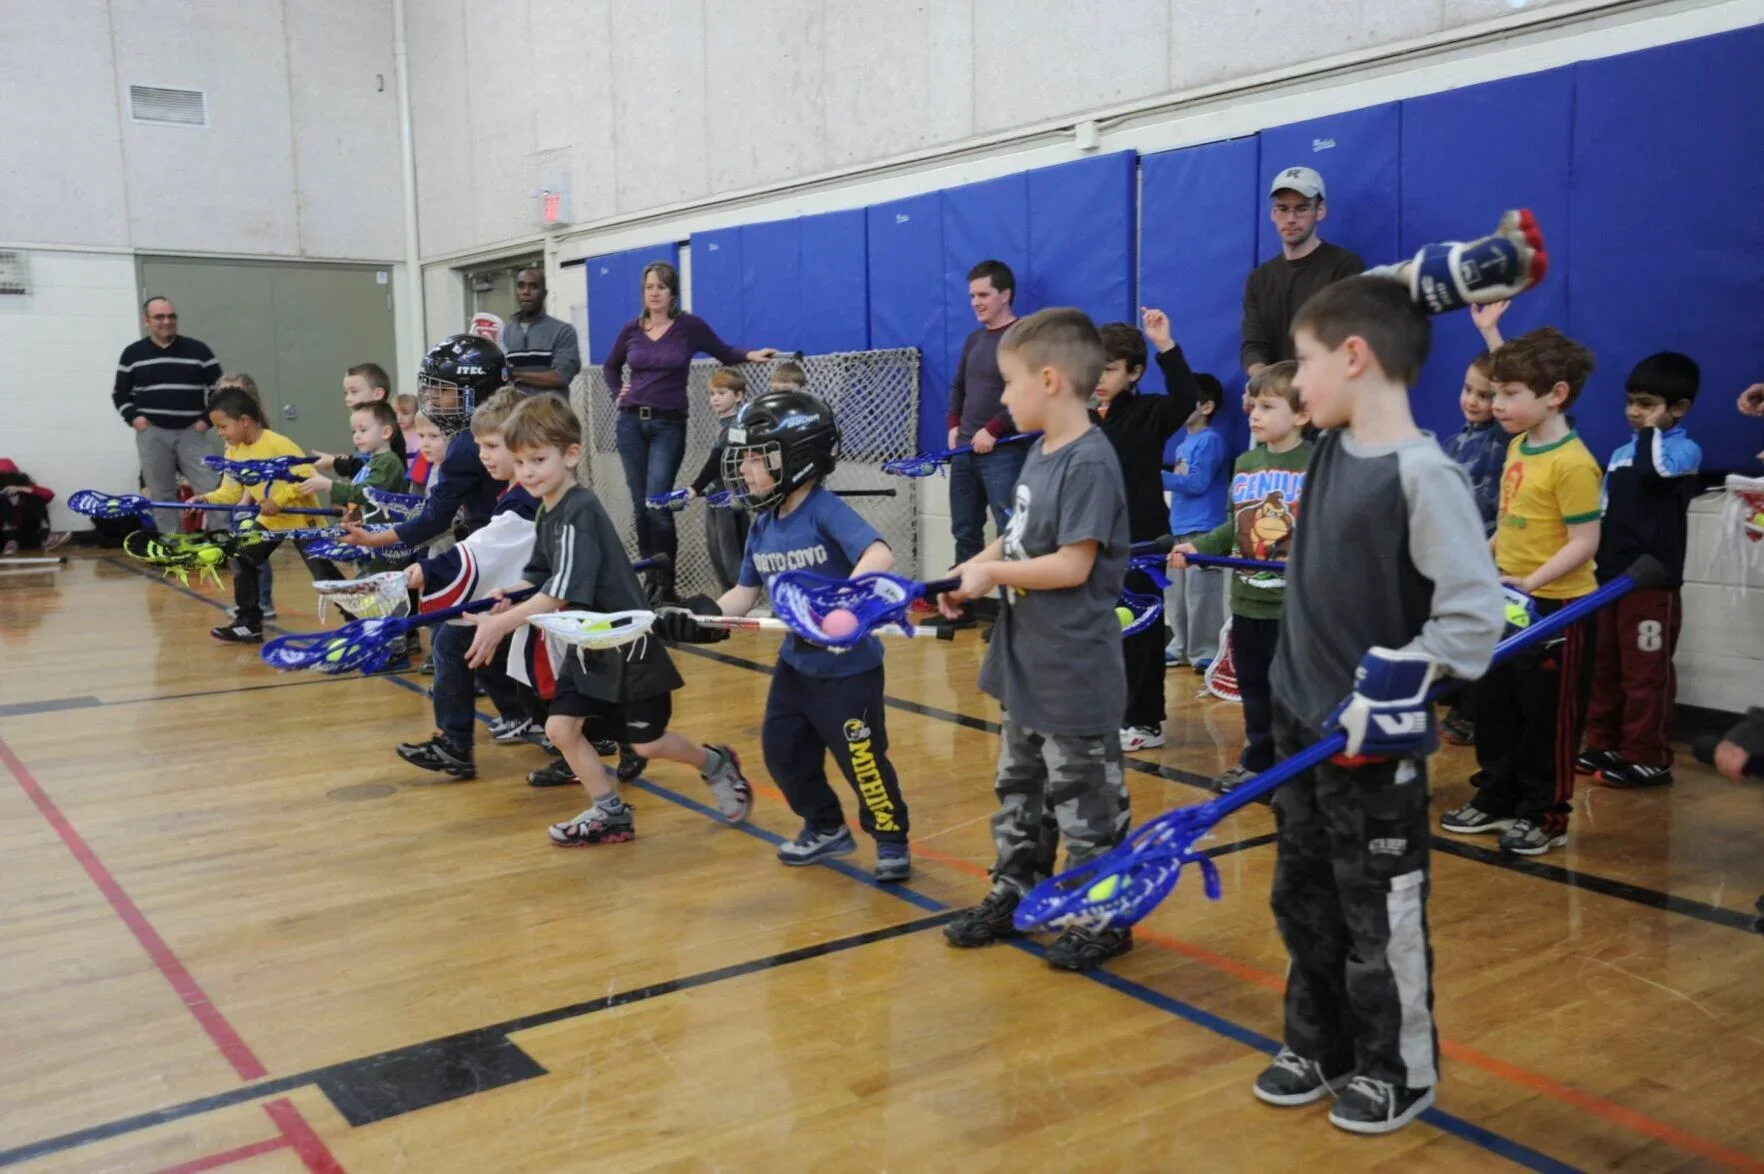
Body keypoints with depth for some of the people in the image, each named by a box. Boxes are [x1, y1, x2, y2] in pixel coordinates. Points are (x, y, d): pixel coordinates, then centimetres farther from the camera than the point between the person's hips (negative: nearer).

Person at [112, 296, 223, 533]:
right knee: (161, 494, 4)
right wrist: (133, 417, -3)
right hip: (152, 433, 1)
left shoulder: (198, 350, 4)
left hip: (190, 432, -1)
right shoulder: (133, 354, 7)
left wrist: (207, 418, -2)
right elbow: (119, 393, 14)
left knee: (211, 487, -9)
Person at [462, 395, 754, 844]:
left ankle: (717, 765, 30)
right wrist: (503, 596, -4)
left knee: (647, 743, 2)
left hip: (626, 646, -8)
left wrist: (501, 624, -32)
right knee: (560, 727, 2)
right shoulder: (549, 513, 5)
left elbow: (563, 593, -30)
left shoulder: (580, 512, -24)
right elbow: (539, 576, 15)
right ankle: (610, 814, 16)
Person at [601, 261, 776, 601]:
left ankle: (666, 584, -3)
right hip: (631, 422, 3)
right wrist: (617, 394, 9)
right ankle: (650, 580, 15)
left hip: (668, 425, -3)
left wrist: (751, 355, -13)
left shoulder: (690, 326, -3)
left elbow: (724, 353, 5)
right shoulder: (632, 329, 7)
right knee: (640, 505, 5)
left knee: (657, 504, -13)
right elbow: (611, 366, 23)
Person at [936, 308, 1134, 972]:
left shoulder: (1089, 462, -20)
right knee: (1019, 789, 21)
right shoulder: (1039, 453, 8)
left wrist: (990, 573, -14)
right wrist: (972, 571, -2)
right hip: (1025, 665, 9)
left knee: (1083, 801, 5)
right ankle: (1013, 894, 36)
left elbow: (1073, 566, -23)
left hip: (1074, 676, -9)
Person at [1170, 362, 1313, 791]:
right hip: (1247, 602, 6)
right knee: (1253, 689, 17)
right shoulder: (1244, 465, 10)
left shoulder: (1316, 465, -10)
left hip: (1296, 605, -6)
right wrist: (1197, 547, 5)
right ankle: (1257, 762, 31)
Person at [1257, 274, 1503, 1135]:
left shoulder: (1423, 474, -21)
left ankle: (1399, 1070, 28)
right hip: (1303, 721, 8)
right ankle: (1319, 1045, 36)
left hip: (1374, 741, -8)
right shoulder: (1334, 448, 2)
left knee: (1382, 915, 8)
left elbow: (1475, 612, -21)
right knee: (1303, 897, 18)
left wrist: (1395, 688, -22)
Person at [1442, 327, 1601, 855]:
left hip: (1556, 608, -9)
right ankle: (1497, 800, 31)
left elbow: (1584, 543, -22)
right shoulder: (1516, 447, 6)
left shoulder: (1573, 463, -20)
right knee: (1495, 708, 17)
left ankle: (1544, 815, 19)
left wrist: (1530, 582, -28)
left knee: (1548, 717, 5)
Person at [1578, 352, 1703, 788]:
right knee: (1605, 668, 13)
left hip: (1653, 582, -7)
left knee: (1646, 674, -1)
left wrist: (1652, 429, -14)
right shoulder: (1620, 453, 14)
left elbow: (1656, 467, -31)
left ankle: (1648, 758, 7)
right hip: (1610, 577, 7)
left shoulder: (1685, 450, -7)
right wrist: (1593, 562, 12)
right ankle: (1604, 745, 23)